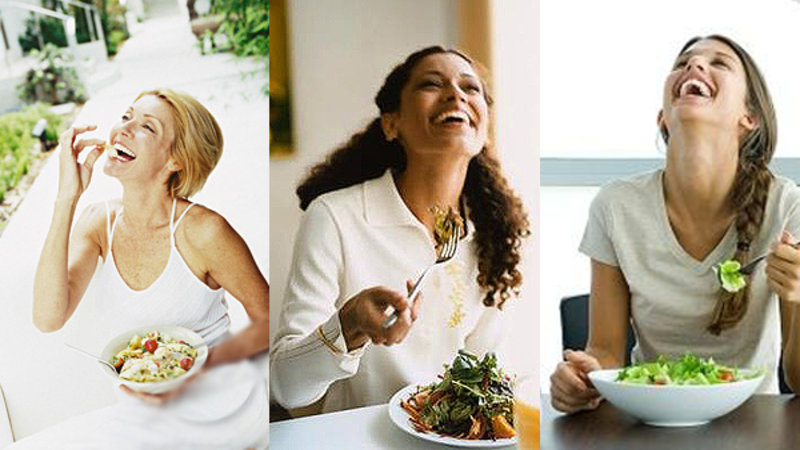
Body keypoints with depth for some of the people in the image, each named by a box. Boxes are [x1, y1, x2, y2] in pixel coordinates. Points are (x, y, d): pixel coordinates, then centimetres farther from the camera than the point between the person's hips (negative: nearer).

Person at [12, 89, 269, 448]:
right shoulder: (99, 223, -1)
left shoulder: (202, 231, -15)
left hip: (222, 409, -5)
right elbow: (48, 318, -16)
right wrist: (68, 197, -18)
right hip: (148, 410, 5)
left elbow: (267, 319, -4)